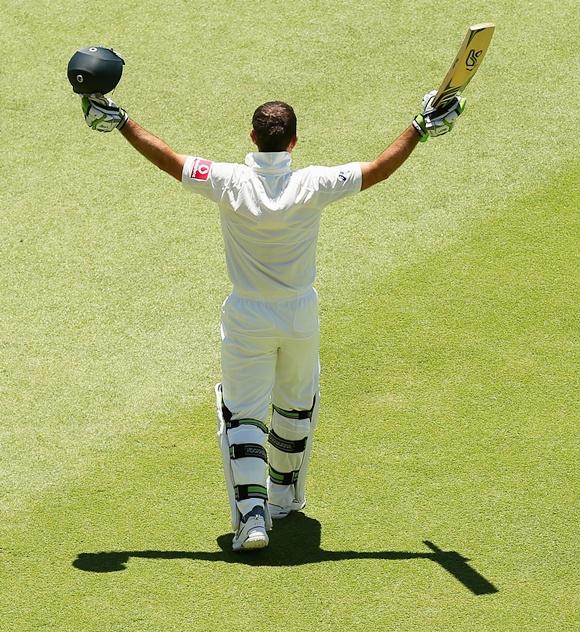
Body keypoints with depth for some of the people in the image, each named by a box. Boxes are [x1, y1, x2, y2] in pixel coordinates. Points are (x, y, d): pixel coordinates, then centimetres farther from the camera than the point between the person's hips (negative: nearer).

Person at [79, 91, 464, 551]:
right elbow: (381, 169, -8)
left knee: (242, 413, 6)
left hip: (247, 319, -1)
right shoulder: (313, 186, -17)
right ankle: (285, 497, 39)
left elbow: (167, 158, -10)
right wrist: (421, 128, 3)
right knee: (297, 405, 23)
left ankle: (251, 513, -9)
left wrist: (119, 121, 0)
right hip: (300, 315, 1)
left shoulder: (229, 183, -18)